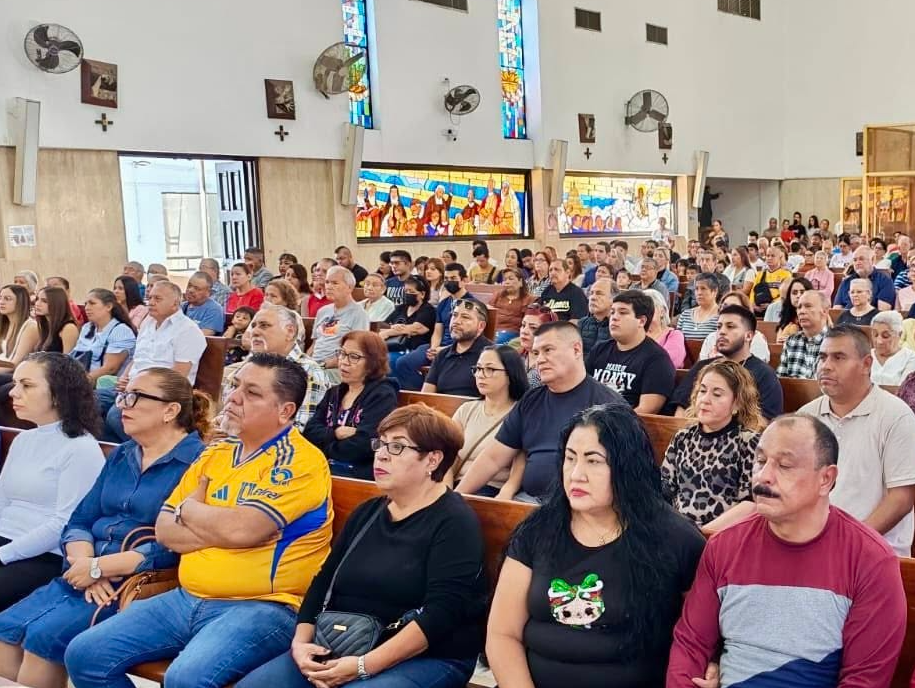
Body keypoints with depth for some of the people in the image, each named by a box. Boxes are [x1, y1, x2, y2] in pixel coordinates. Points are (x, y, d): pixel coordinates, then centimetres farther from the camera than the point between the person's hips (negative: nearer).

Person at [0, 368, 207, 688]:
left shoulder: (197, 462, -11)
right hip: (83, 578, 7)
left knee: (45, 634, -20)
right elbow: (79, 522, 11)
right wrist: (85, 566, -10)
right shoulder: (120, 456, 16)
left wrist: (98, 567, -16)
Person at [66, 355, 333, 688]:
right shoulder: (215, 454, 12)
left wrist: (189, 508, -2)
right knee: (84, 654, 1)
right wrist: (222, 527, -9)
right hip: (187, 599, 8)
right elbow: (165, 530, 8)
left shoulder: (301, 462, -11)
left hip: (260, 608, -7)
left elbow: (240, 529, -22)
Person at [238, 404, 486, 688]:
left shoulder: (455, 523, -9)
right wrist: (301, 642, -5)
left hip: (427, 659, -6)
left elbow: (441, 613, -19)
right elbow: (323, 582, 12)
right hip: (341, 650, 6)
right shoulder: (367, 512, 14)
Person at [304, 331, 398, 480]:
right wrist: (336, 434, -12)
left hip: (360, 474, -6)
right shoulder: (334, 393, 19)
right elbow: (309, 432, 7)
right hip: (324, 468, 6)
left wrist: (325, 447, -1)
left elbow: (362, 446, -16)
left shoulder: (383, 396, -4)